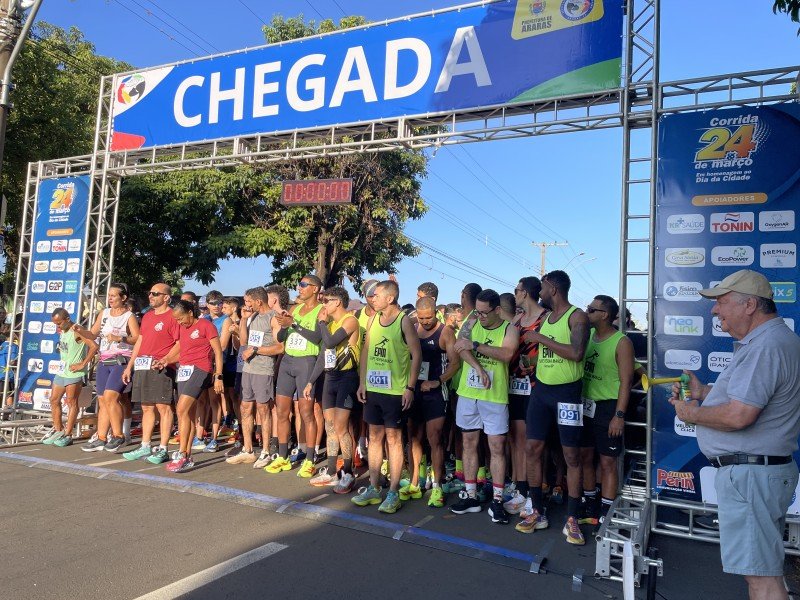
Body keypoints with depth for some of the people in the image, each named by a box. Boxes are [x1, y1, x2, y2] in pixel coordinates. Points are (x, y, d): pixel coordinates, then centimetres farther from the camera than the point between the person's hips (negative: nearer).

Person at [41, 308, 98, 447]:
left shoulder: (77, 331, -16)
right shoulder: (62, 331, 11)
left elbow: (94, 346, -26)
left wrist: (82, 365, -23)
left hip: (74, 373, -9)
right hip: (61, 371, 9)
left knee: (71, 402, -1)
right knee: (54, 400, 13)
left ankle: (68, 435, 7)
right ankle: (58, 430, 26)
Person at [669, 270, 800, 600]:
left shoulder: (765, 346, -21)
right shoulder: (767, 340, 15)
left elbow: (738, 416, -28)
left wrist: (692, 414, -12)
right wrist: (703, 392, 11)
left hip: (751, 473, -12)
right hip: (758, 469, 12)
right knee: (762, 569, 21)